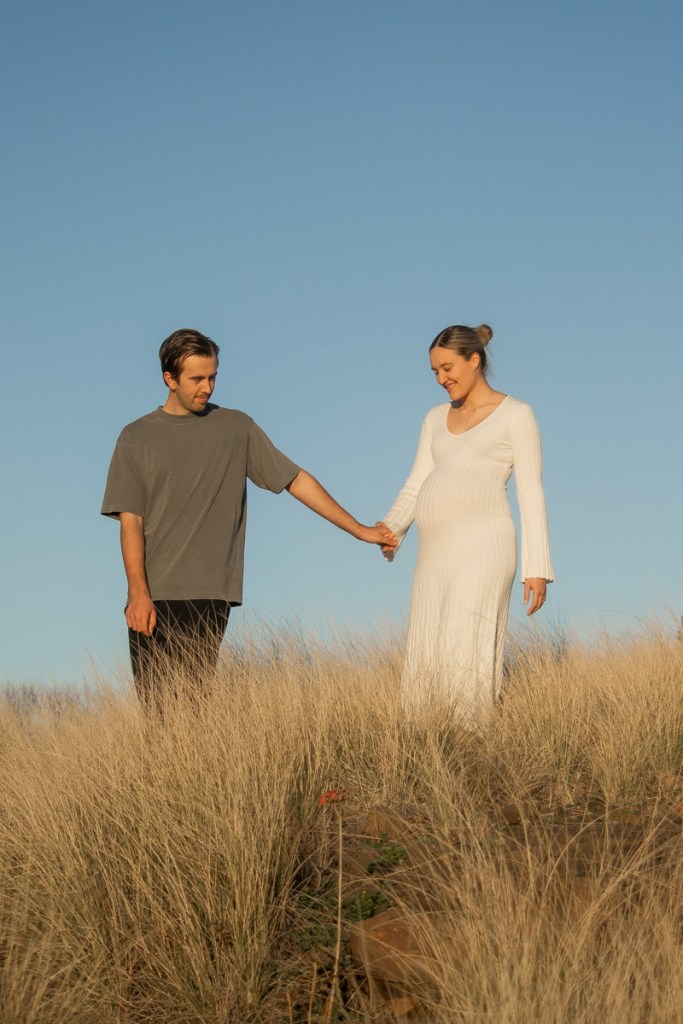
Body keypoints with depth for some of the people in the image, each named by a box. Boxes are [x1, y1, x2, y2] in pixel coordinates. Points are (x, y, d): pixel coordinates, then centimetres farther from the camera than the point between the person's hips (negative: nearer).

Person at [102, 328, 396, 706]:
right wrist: (138, 595, -9)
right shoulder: (137, 438, 8)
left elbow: (296, 480, 12)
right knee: (153, 707, -5)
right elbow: (130, 522, 3)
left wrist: (360, 530, 9)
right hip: (152, 597, 0)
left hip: (210, 596, 0)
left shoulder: (236, 428, 9)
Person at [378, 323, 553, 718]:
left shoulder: (516, 415, 2)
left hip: (483, 548, -7)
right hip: (437, 554, 7)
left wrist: (538, 568, -6)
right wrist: (389, 529, -5)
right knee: (430, 668, 2)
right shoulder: (437, 419, 20)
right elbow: (417, 487, 15)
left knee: (462, 664, -18)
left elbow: (531, 495, -1)